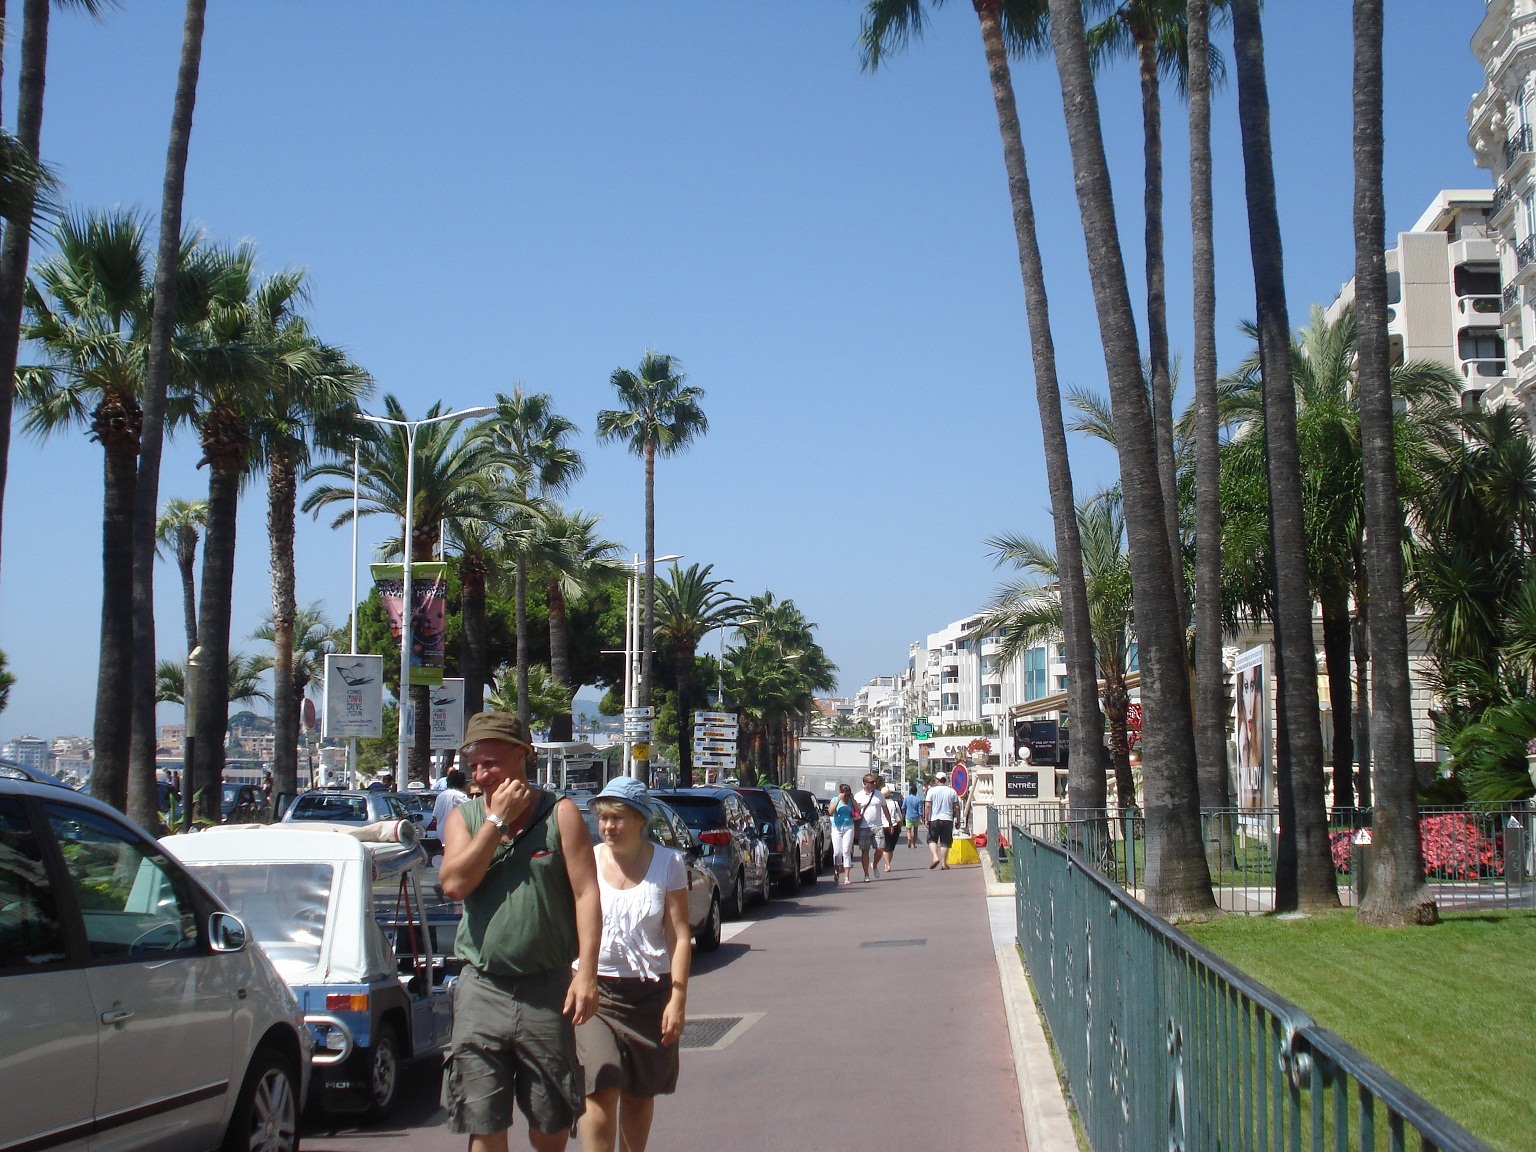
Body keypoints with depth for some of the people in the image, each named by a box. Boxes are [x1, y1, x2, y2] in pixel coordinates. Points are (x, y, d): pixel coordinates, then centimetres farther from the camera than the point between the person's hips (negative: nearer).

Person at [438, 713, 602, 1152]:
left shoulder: (559, 814, 0)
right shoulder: (464, 817, 9)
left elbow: (586, 894, -5)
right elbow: (454, 883, -8)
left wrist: (586, 971, -14)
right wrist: (498, 820, -9)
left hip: (547, 990, -2)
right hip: (482, 989, 2)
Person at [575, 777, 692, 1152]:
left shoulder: (668, 863, 1)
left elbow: (680, 936, 0)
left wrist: (678, 999, -7)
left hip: (650, 993, 1)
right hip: (594, 989, -1)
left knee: (639, 1094, 10)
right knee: (601, 1091, -13)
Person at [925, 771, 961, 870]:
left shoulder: (932, 790, -1)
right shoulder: (952, 791, 5)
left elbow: (927, 806, -7)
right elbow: (957, 807, 4)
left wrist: (927, 819, -4)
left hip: (934, 819, -2)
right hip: (948, 819, 2)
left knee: (931, 839, 11)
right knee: (945, 842, 6)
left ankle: (935, 857, -10)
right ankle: (944, 863, 3)